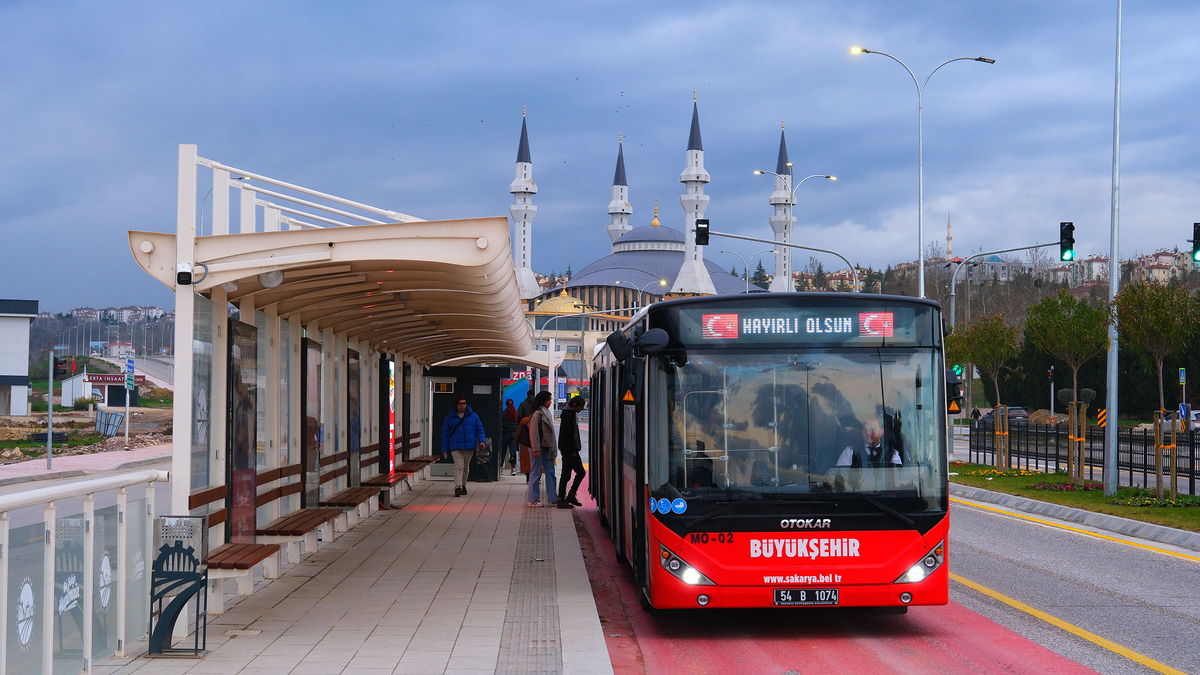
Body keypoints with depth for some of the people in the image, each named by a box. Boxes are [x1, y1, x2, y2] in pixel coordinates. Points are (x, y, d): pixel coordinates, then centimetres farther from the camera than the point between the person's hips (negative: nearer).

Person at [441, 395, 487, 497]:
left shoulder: (473, 416, 8)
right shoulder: (450, 418, 6)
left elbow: (480, 430, 9)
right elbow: (445, 434, 8)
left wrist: (482, 441, -9)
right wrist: (445, 449, 2)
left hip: (469, 447, 2)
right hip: (455, 447, -2)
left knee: (465, 467, 12)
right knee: (459, 466, -17)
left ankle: (463, 485, 28)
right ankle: (458, 487, -26)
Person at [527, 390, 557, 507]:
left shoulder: (546, 412, 15)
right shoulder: (537, 414, -13)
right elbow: (534, 433, -17)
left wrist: (551, 448, 17)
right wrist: (536, 449, -21)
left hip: (546, 447, 9)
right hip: (539, 447, -9)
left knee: (550, 472, 8)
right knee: (536, 473, -2)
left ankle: (552, 499, 12)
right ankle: (534, 500, 4)